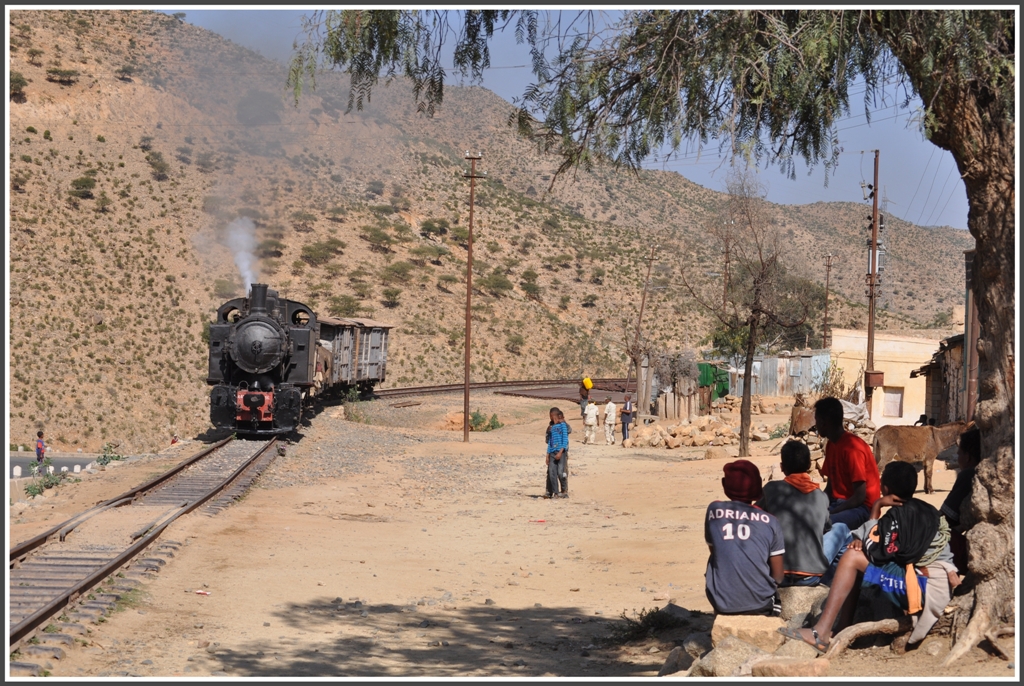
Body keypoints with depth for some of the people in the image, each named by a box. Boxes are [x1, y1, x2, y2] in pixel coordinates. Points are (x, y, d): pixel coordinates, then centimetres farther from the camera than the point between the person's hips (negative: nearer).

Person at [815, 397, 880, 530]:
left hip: (862, 507, -9)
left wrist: (830, 513, -21)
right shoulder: (831, 445, 10)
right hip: (839, 503, 9)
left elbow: (859, 497, -20)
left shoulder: (852, 448, -18)